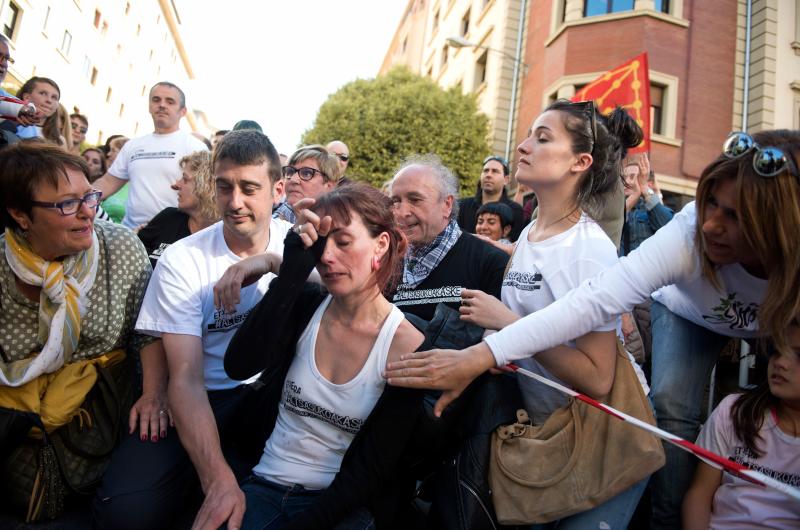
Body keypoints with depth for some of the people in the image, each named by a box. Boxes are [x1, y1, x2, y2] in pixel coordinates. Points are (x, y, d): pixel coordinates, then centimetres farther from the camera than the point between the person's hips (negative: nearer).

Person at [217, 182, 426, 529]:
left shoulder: (407, 347, -12)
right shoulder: (306, 305, -2)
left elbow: (369, 472, -9)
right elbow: (238, 367, -20)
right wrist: (294, 267, -24)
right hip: (266, 485, 3)